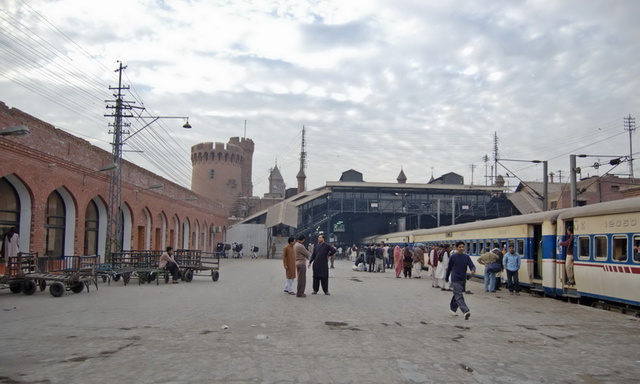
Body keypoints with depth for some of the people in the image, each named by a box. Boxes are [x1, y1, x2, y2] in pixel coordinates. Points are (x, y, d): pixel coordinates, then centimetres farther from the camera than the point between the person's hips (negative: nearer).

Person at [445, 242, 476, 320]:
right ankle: (466, 311, -27)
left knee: (457, 295, 16)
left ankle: (453, 308, 36)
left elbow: (472, 265, -3)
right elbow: (449, 268, 7)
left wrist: (473, 270, -27)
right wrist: (446, 278, 16)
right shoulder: (453, 257, -4)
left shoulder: (466, 257, 5)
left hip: (463, 279, 5)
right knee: (459, 296, -15)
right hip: (455, 279, -5)